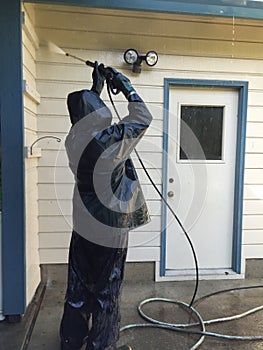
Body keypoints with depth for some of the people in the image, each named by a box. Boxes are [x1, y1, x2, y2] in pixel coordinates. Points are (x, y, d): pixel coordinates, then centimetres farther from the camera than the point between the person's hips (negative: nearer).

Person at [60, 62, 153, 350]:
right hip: (110, 228, -6)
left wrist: (96, 87, 23)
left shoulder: (74, 139, -2)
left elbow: (86, 115, 20)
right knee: (106, 290, 11)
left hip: (83, 227, 6)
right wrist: (126, 87, 5)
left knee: (78, 286, 19)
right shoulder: (111, 140, -20)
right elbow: (143, 118, -5)